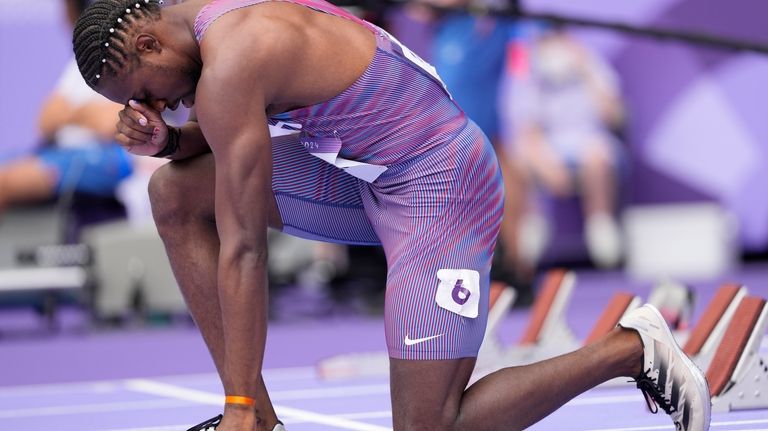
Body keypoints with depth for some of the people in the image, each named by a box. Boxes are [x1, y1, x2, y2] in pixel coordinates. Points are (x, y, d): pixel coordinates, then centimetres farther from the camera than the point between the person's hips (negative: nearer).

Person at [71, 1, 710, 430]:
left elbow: (242, 249, -23)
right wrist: (166, 140, -4)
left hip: (438, 186, -10)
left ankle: (631, 350, 2)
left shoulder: (228, 68, -25)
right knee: (177, 193, 3)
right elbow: (234, 147, 19)